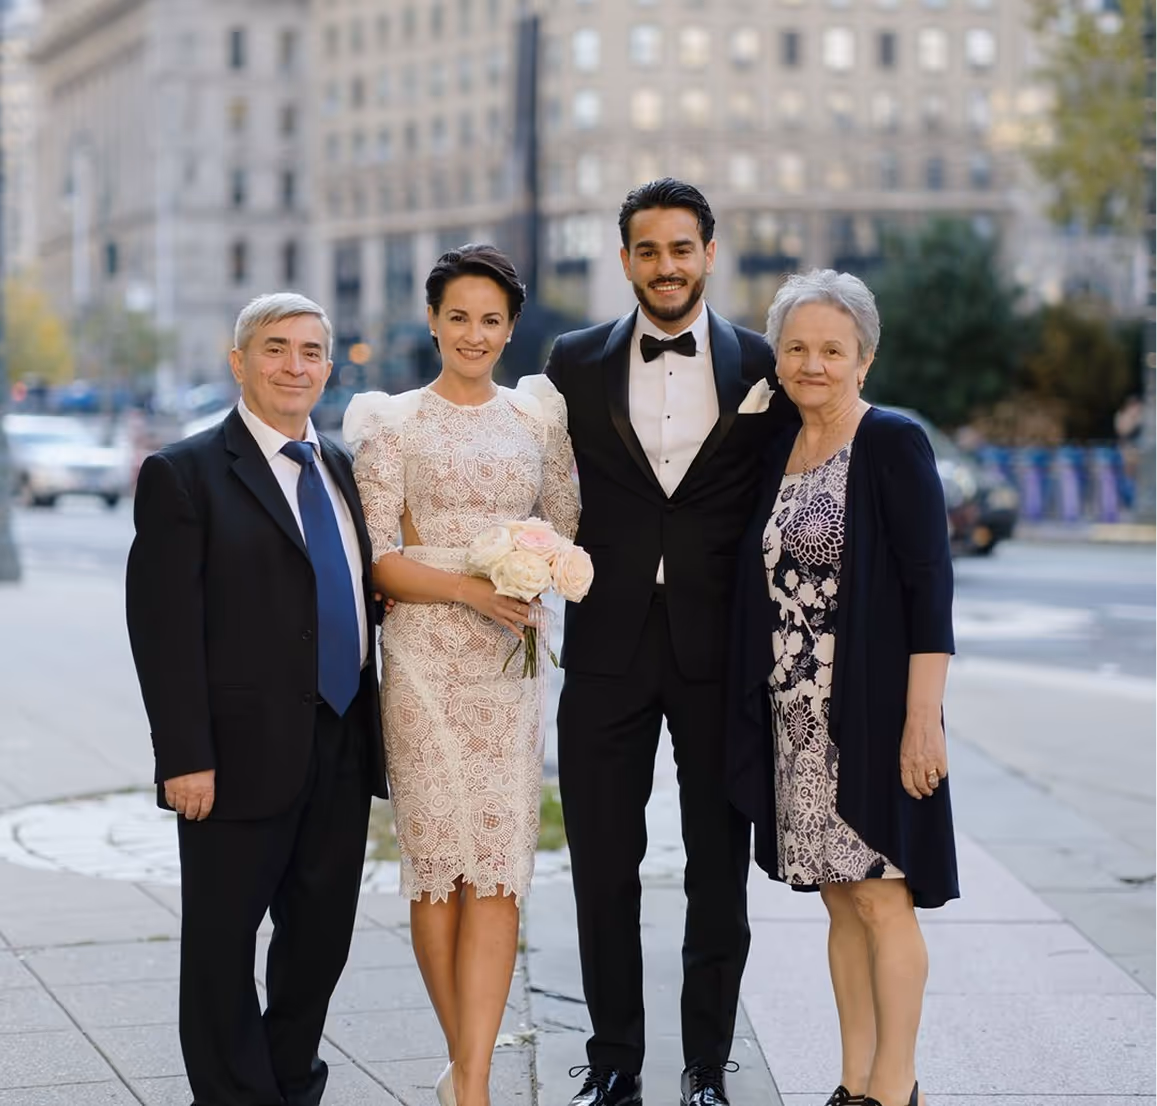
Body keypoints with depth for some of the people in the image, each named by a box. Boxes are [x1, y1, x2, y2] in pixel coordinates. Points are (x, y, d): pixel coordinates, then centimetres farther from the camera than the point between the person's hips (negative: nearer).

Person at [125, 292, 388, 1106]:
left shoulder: (341, 468, 13)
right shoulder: (184, 475, -6)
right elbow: (164, 628, -12)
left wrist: (373, 730, 10)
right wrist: (185, 758, -17)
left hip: (343, 749, 6)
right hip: (244, 755, -6)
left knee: (323, 935, 13)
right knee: (223, 942, 5)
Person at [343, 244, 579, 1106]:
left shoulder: (539, 414, 11)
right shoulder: (394, 421, 2)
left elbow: (567, 526, 16)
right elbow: (379, 560, -4)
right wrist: (471, 588, -17)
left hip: (512, 658, 2)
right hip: (425, 655, -2)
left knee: (498, 869, -6)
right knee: (438, 858, -1)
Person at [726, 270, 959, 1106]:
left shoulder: (894, 443, -9)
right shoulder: (779, 451, 11)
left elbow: (930, 586, -13)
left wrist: (923, 718, -18)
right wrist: (765, 709, 10)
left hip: (872, 709, -6)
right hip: (798, 718, 6)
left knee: (880, 897, -2)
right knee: (839, 899, 12)